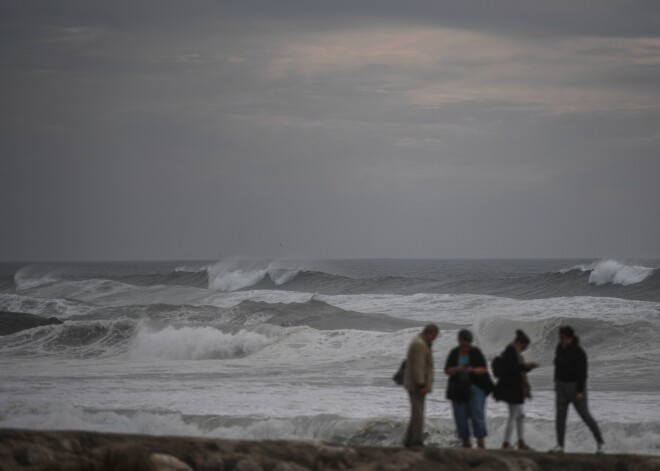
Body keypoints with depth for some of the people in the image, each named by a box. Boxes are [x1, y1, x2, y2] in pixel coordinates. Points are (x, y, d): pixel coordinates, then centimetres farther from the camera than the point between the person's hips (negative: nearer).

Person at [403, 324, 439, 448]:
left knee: (416, 414, 13)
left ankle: (409, 441, 16)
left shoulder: (419, 342, 16)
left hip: (416, 385, 11)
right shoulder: (420, 345, -18)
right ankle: (417, 442, -9)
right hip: (417, 385, -11)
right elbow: (418, 367, -23)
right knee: (418, 414, -9)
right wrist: (421, 385, -24)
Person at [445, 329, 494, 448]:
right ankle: (466, 442, 7)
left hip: (475, 389, -2)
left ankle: (481, 442, -11)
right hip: (458, 390, 2)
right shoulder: (454, 354, 7)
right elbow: (447, 370, 2)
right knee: (461, 417, 0)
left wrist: (473, 370, -22)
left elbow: (484, 369, -3)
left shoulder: (476, 353, 2)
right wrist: (458, 369, -18)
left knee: (478, 415, -9)